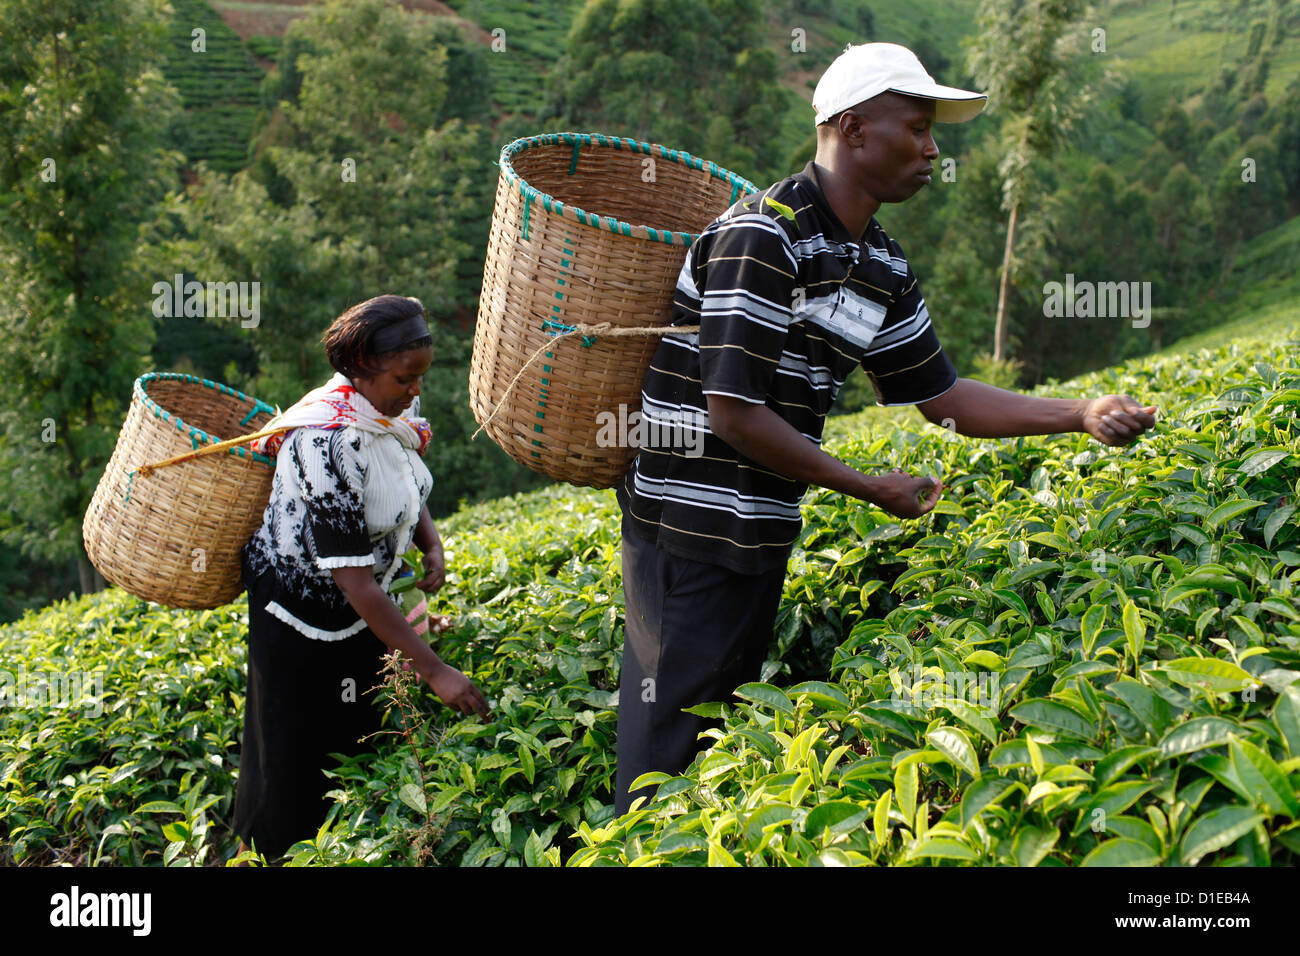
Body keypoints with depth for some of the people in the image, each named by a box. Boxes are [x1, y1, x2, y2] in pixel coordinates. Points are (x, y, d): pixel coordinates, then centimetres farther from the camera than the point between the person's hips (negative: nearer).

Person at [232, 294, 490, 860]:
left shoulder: (396, 406, -9)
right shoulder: (327, 441, -34)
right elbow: (353, 580, -34)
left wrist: (431, 543, -9)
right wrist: (433, 671, -33)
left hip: (364, 601, 7)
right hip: (302, 599, -7)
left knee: (358, 730, 16)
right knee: (294, 751, 9)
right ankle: (256, 850, 34)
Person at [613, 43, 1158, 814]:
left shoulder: (882, 266, 8)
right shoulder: (764, 237, -19)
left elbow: (942, 396, 13)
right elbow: (733, 412, -22)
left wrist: (1082, 415, 2)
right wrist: (869, 488, -15)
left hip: (765, 535, 8)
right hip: (690, 534, -8)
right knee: (673, 733, 2)